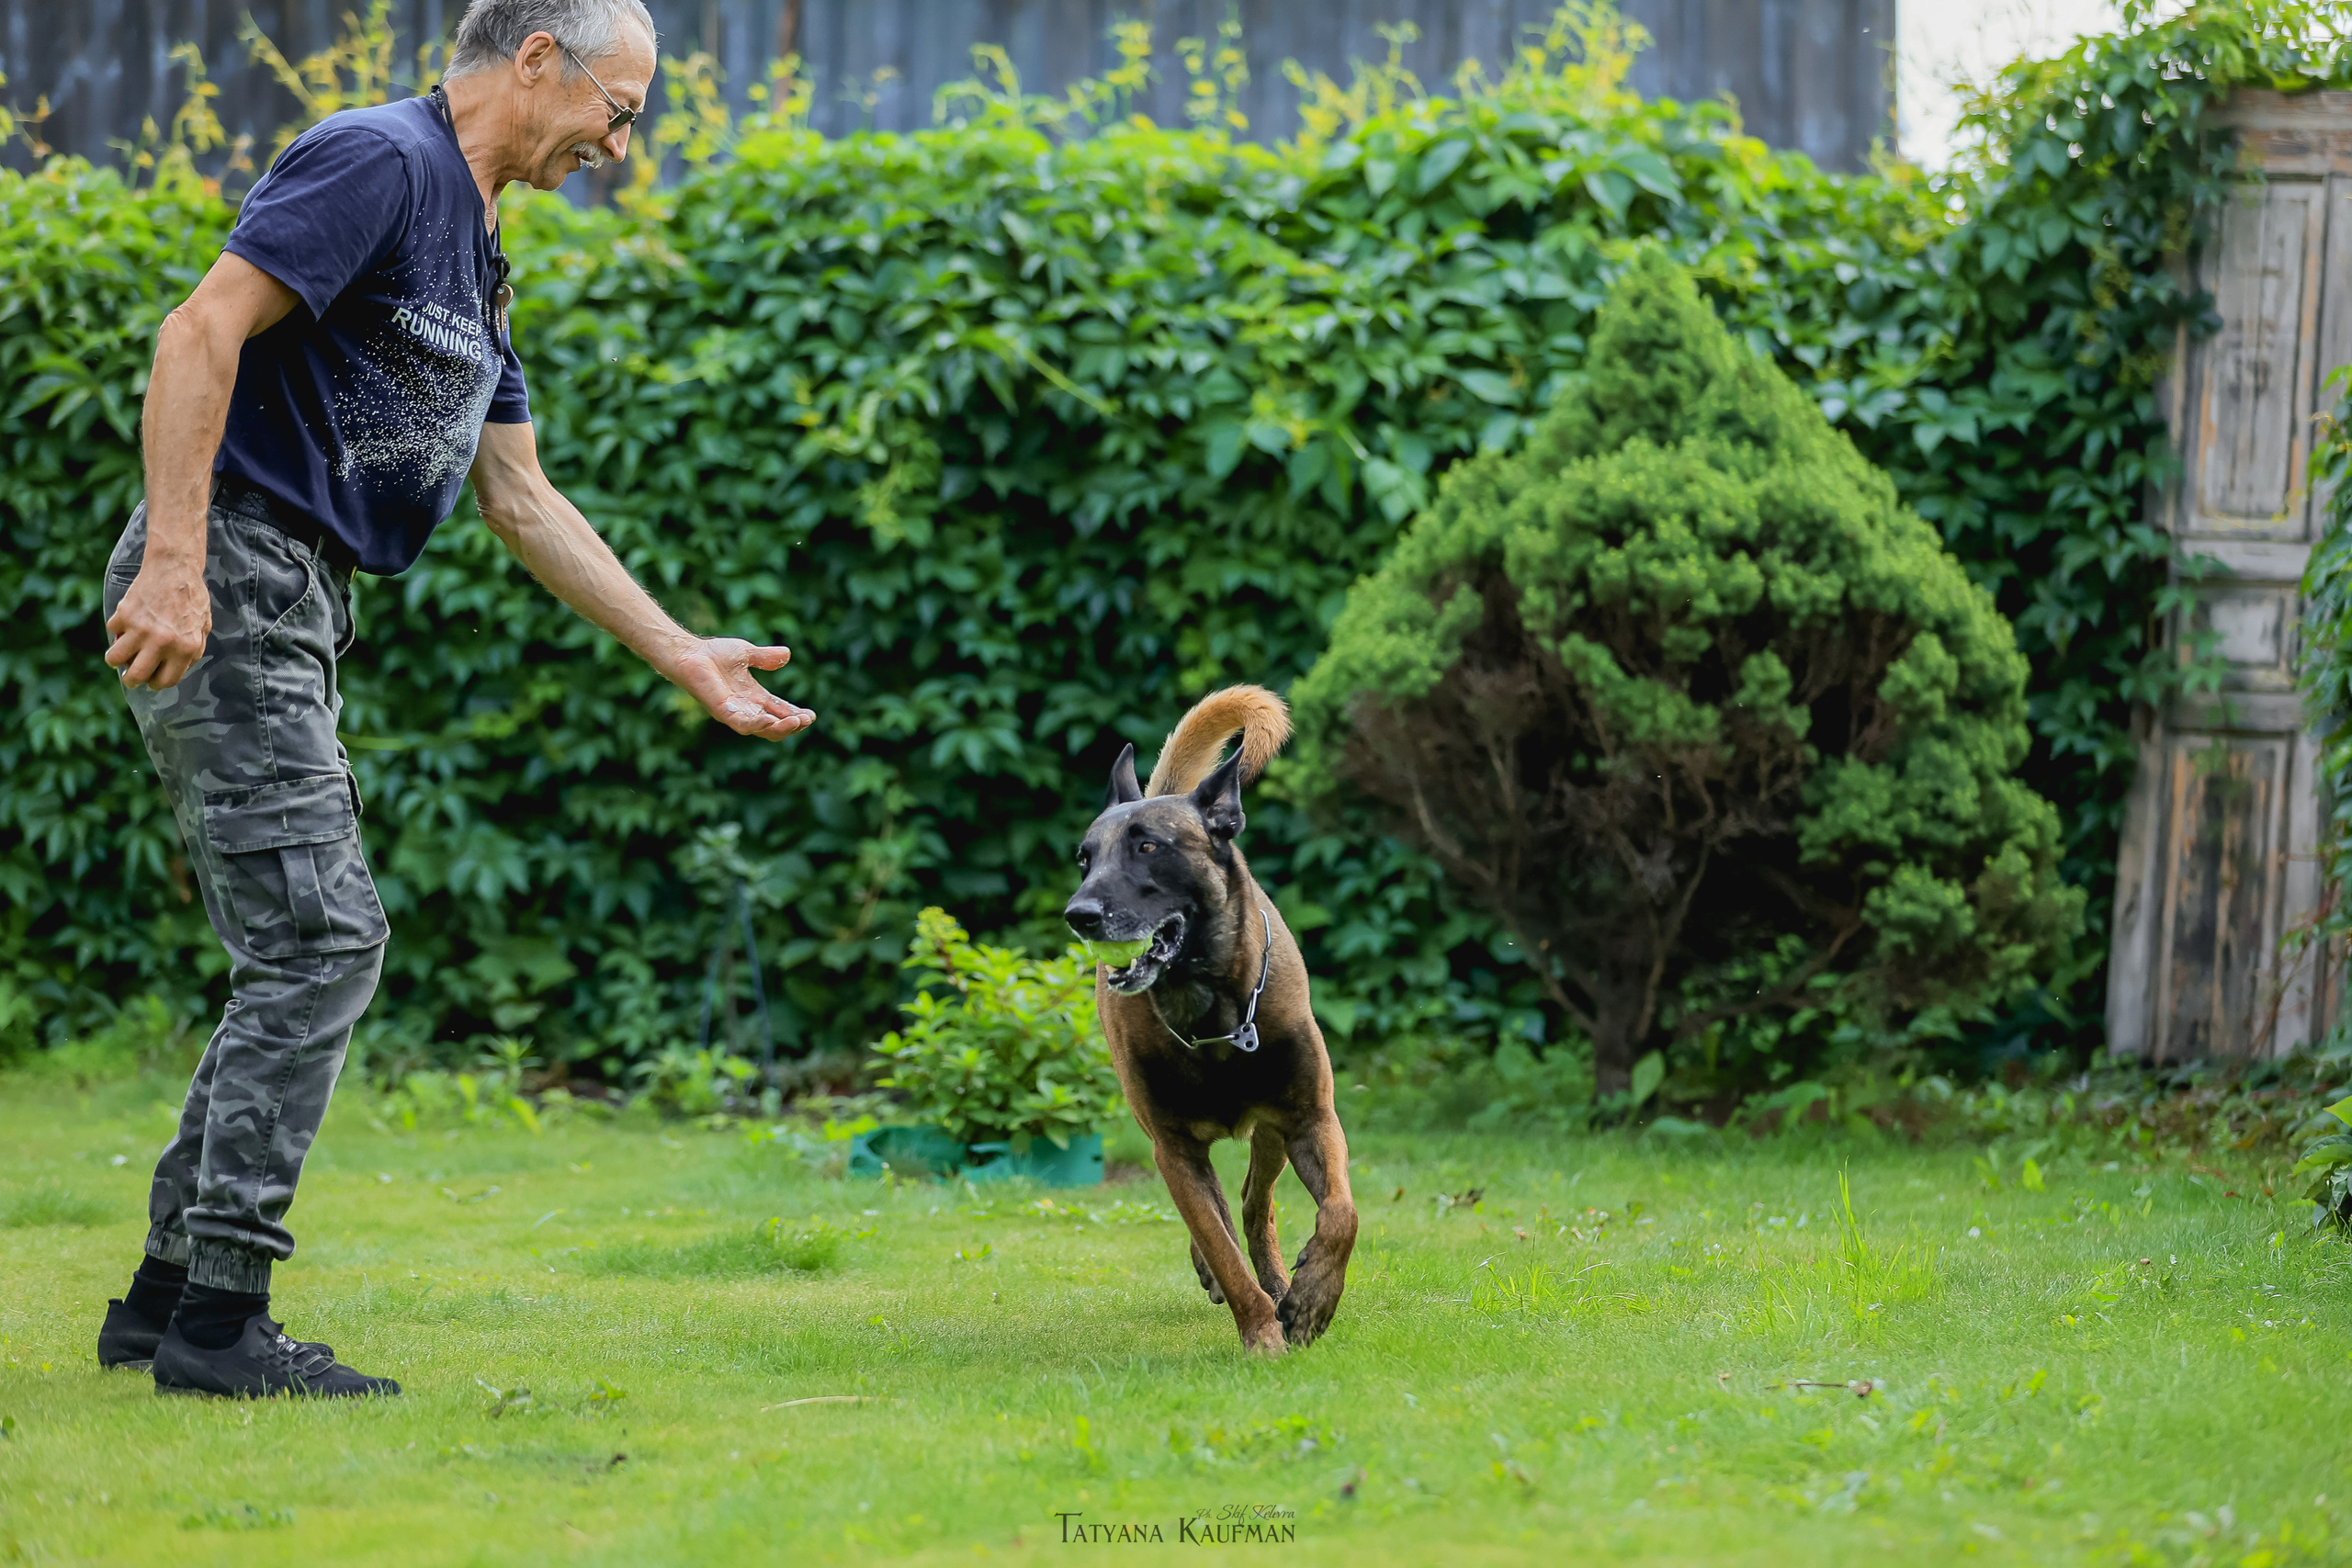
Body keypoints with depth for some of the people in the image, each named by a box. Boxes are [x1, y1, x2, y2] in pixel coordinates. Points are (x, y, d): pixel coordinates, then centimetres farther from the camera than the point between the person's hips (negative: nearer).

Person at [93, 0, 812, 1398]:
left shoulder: (474, 250, 20)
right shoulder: (379, 161, -10)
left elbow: (523, 500, 24)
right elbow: (202, 332, -20)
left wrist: (688, 657, 22)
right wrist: (173, 563, -27)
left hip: (290, 614, 10)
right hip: (223, 589, -10)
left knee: (309, 954, 10)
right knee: (319, 939, -12)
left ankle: (167, 1295, 15)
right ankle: (218, 1318, -10)